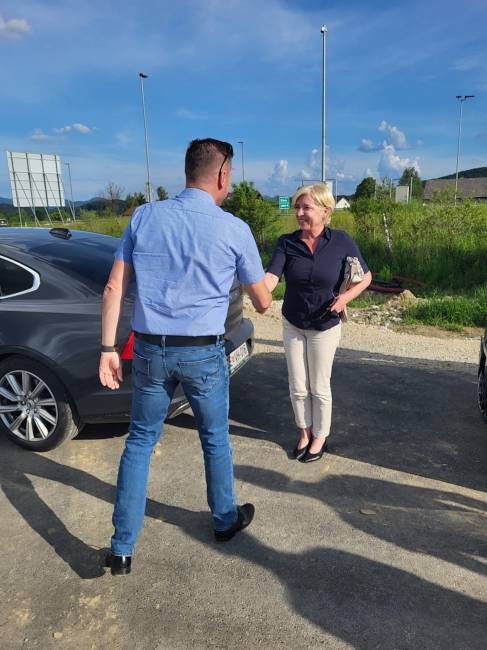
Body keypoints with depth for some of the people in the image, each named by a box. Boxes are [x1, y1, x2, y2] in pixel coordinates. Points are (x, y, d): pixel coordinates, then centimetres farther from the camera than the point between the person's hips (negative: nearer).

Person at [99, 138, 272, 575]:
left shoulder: (145, 217, 1)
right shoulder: (234, 230, -7)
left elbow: (114, 289, -1)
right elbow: (262, 303, 2)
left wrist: (108, 348, 5)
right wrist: (262, 295, 26)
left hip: (150, 350, 2)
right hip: (204, 354, -2)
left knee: (140, 441, 16)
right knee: (215, 439, 20)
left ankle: (122, 549, 22)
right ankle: (226, 520, 41)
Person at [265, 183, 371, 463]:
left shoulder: (341, 241, -12)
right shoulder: (287, 242, -9)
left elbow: (366, 276, -2)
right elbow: (272, 277, -23)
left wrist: (346, 296, -21)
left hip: (325, 327, -2)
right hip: (292, 325, 2)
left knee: (319, 388, 9)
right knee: (298, 387, 12)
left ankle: (320, 436, 33)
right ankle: (305, 432, 36)